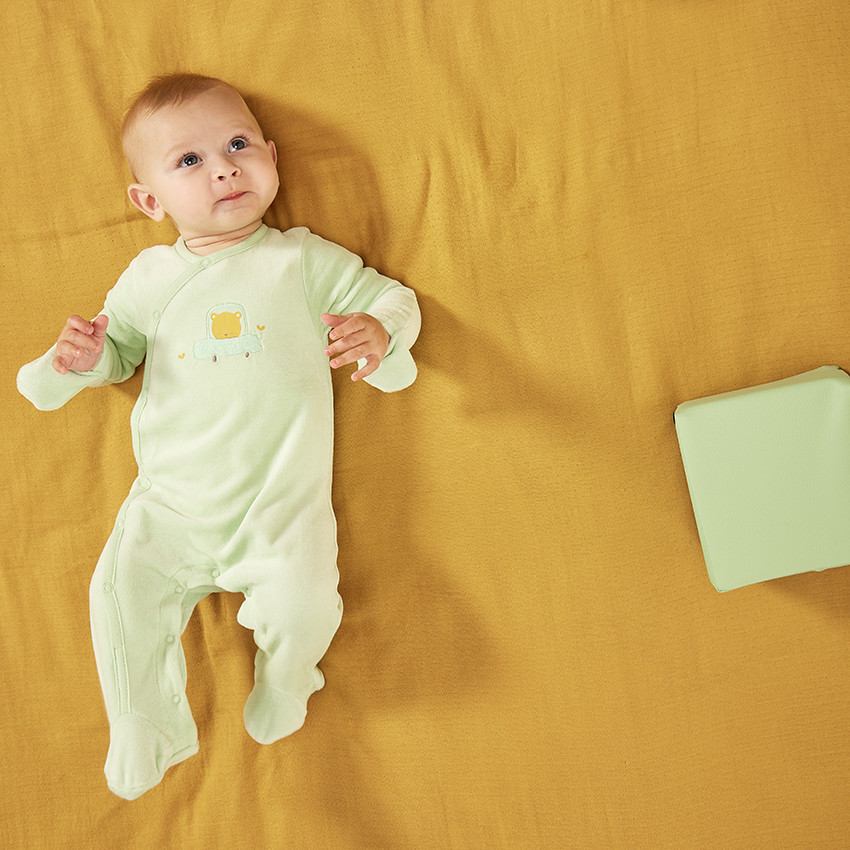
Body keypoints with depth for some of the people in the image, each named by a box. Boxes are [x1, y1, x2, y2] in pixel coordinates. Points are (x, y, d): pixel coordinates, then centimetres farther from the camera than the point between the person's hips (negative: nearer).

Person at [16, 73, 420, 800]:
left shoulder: (302, 260, 4)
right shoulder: (151, 276, 11)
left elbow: (394, 297, 6)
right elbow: (120, 347, 20)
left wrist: (378, 331, -18)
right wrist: (81, 358, -4)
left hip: (282, 500, -2)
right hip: (172, 500, 3)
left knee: (302, 603, -21)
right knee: (121, 591, -14)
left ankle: (283, 687, 15)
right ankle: (147, 728, 11)